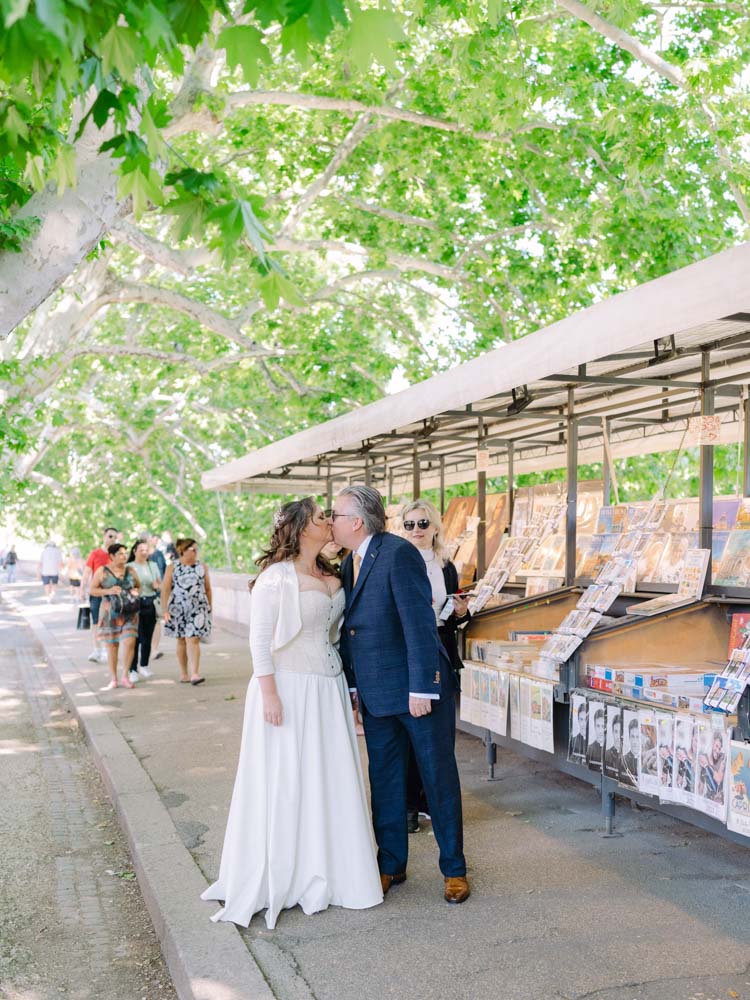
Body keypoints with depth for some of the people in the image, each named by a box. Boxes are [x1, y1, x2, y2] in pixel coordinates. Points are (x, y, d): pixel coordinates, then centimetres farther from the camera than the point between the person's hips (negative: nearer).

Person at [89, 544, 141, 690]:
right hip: (110, 612, -1)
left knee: (129, 642, -13)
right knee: (111, 645, 5)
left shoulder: (131, 571, 10)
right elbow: (92, 590, 1)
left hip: (129, 613, 2)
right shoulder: (102, 571, 1)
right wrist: (108, 591, -14)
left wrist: (136, 591, -1)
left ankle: (125, 677, 0)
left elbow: (138, 586, 22)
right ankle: (113, 679, 17)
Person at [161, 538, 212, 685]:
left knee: (193, 639, -11)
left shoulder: (201, 567, 5)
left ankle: (194, 673, -17)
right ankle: (183, 673, 21)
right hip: (178, 608, 0)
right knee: (181, 640, 10)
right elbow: (165, 590, -2)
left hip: (197, 609, 0)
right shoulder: (172, 568, 1)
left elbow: (208, 589, 11)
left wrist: (209, 607, 12)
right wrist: (165, 610, -9)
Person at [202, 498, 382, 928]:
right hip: (289, 688, -7)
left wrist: (346, 687, 15)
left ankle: (327, 869, 26)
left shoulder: (330, 575, 10)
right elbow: (260, 641, -14)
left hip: (327, 689, 7)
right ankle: (283, 877, 15)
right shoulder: (277, 578, -13)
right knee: (286, 781, 1)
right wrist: (269, 694, -18)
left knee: (331, 778, 12)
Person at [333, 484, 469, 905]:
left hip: (420, 689, -7)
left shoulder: (399, 554, -18)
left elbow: (419, 622, -21)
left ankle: (454, 869, 20)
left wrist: (421, 689, -22)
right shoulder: (349, 564, 8)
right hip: (376, 694, 7)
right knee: (385, 781, 13)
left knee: (439, 778, 6)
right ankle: (392, 865, 28)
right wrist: (351, 684, 12)